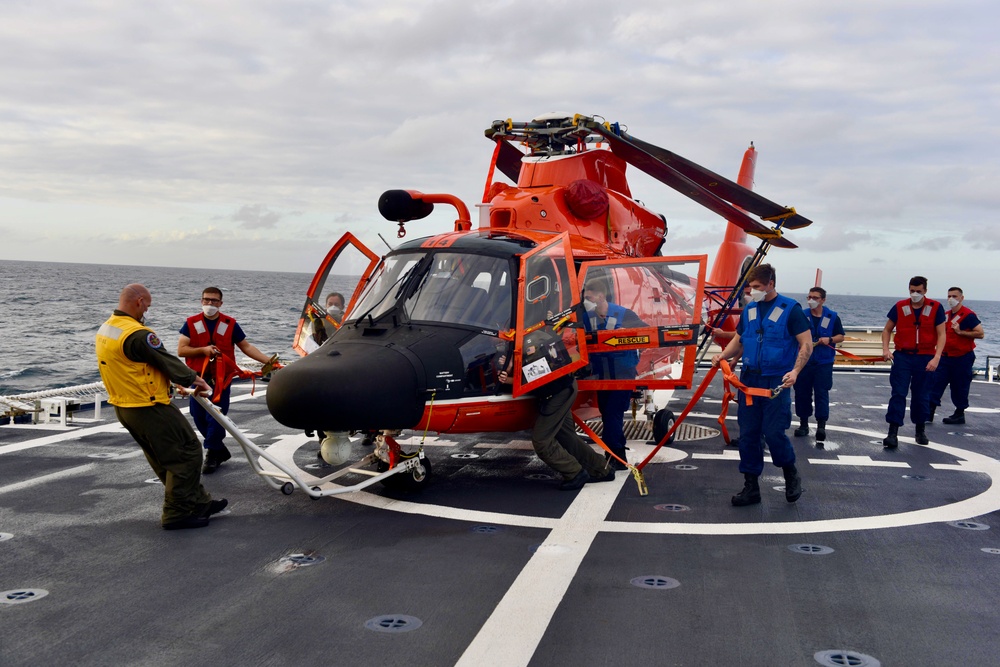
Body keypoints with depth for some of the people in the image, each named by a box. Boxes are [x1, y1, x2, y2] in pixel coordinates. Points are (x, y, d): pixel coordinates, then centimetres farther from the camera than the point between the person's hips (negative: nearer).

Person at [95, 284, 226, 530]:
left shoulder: (104, 330, 8)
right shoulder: (138, 335, -23)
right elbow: (167, 362, -14)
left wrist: (176, 383, 14)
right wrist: (193, 378, 3)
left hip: (122, 406, 11)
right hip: (150, 408, -11)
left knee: (165, 460, 17)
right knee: (188, 452, 0)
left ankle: (199, 503, 27)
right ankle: (177, 513, 4)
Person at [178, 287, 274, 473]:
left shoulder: (230, 324, 2)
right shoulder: (191, 323, 2)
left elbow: (246, 347, 4)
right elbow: (181, 350, -2)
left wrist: (267, 361, -5)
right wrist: (203, 350, -18)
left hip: (220, 379, -2)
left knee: (216, 417, -7)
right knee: (199, 418, 7)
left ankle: (212, 455, 8)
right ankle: (221, 450, 24)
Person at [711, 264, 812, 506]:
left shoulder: (790, 309, -5)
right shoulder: (749, 310, 11)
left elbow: (806, 344, -7)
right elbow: (738, 340, 17)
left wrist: (795, 371, -22)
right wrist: (723, 355, -3)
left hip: (776, 382, -5)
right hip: (749, 379, 5)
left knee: (773, 432, -8)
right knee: (747, 434, 5)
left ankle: (791, 476, 20)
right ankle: (751, 487, 15)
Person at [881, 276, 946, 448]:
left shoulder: (935, 308, -2)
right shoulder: (900, 307, 1)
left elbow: (941, 334, -2)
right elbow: (887, 330, 10)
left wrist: (936, 358, -13)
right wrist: (885, 349, -6)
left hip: (925, 358, 0)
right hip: (902, 357, 0)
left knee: (921, 396, 10)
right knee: (898, 394, -8)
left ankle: (920, 430, 29)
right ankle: (892, 434, -10)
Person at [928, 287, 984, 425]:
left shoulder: (968, 315, -11)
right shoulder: (946, 315, 12)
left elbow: (980, 333, -16)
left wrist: (960, 332, -20)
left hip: (962, 358, -7)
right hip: (946, 357, 7)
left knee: (959, 387, 3)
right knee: (935, 383, -1)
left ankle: (960, 414, 17)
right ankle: (929, 413, 0)